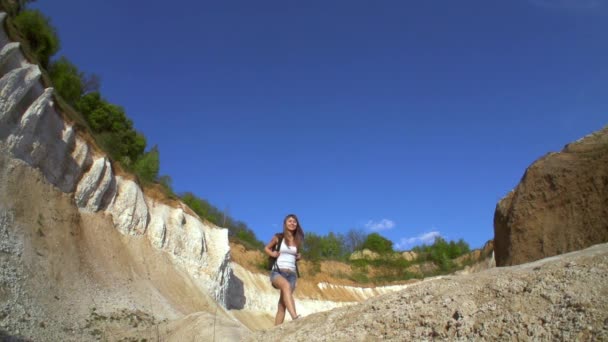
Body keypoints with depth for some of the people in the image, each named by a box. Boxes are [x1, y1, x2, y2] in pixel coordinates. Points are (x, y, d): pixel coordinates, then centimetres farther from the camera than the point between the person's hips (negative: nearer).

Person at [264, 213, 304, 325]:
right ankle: (295, 317, -51)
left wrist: (299, 256, 8)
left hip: (291, 273, 4)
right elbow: (266, 248, 19)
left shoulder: (298, 240, 13)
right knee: (286, 286, -37)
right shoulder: (278, 237, 4)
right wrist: (273, 254, -2)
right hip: (277, 271, -4)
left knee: (282, 304, -4)